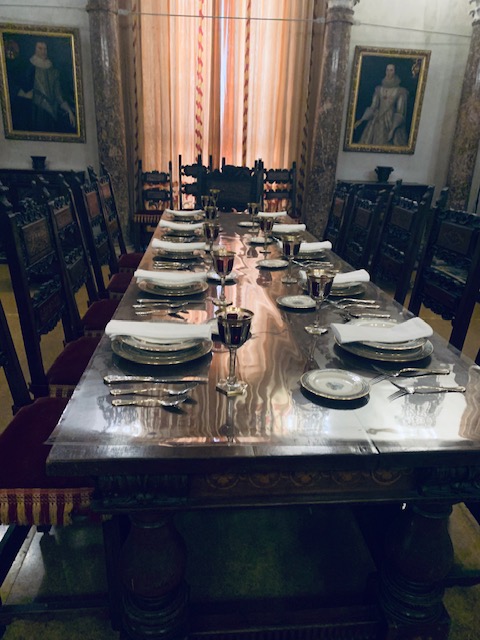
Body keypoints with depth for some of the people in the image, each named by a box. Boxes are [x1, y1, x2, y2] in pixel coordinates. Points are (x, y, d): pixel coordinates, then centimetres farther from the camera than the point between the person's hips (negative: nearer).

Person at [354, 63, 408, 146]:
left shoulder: (400, 91, -2)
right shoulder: (379, 89, 8)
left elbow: (400, 112, -6)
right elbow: (373, 107, 9)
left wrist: (393, 128, -16)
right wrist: (361, 120, -1)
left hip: (392, 122, -3)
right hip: (377, 122, 3)